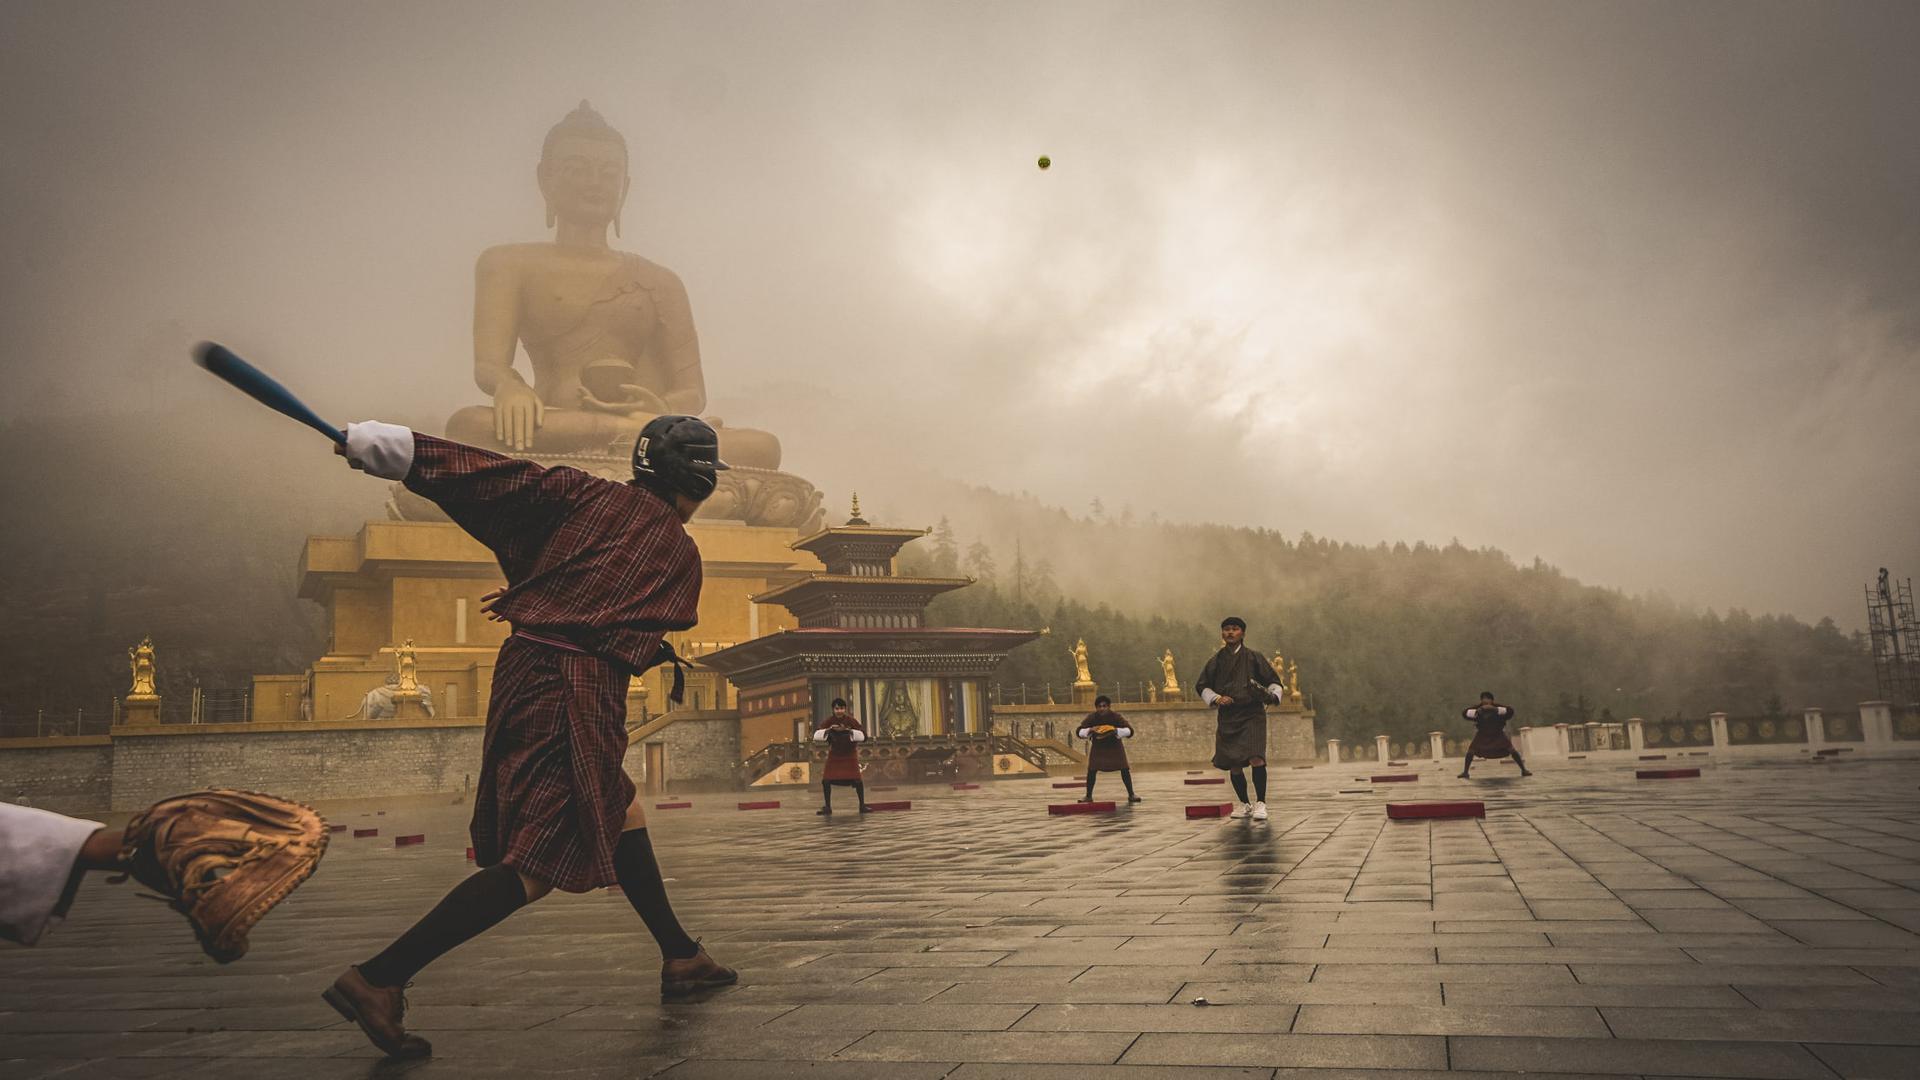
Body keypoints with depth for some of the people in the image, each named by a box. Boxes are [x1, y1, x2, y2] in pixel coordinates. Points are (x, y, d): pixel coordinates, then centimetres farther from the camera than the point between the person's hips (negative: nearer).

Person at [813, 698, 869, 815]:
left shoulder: (851, 720, -17)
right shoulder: (829, 721, -13)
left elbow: (863, 736, -22)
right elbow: (816, 735, -19)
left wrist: (849, 730, -33)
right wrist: (828, 730, -35)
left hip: (850, 754, -2)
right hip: (834, 755, 2)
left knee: (857, 780, -10)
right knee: (826, 780, -5)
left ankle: (862, 806, 5)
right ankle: (827, 807, 11)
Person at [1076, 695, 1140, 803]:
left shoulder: (1116, 716, -23)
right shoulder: (1091, 717, -20)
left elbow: (1129, 730, -26)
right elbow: (1079, 732, -19)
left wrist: (1116, 730, -43)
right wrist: (1090, 730, -39)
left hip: (1115, 746, 0)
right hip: (1097, 747, 0)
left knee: (1124, 769, -8)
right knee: (1091, 770, -9)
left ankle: (1131, 795, 4)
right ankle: (1088, 796, 3)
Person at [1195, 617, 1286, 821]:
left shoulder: (1254, 657, 4)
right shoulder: (1216, 661, 10)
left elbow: (1274, 681, 8)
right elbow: (1202, 687, 16)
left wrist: (1273, 695, -13)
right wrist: (1216, 698, -3)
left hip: (1252, 714, -3)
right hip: (1227, 717, 3)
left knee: (1256, 758, -19)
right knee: (1233, 764, 5)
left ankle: (1260, 804, -10)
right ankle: (1244, 804, 23)